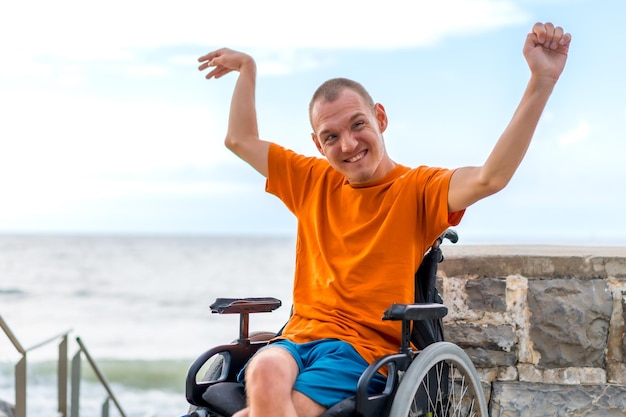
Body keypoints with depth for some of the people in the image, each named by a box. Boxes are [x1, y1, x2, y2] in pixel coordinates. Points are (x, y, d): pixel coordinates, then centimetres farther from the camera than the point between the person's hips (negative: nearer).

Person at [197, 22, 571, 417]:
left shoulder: (416, 189, 2)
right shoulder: (313, 182, 18)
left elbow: (489, 178, -17)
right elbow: (241, 140, 31)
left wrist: (542, 83, -26)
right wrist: (247, 68, 33)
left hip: (365, 349, -4)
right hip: (298, 337, 4)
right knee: (265, 372, -34)